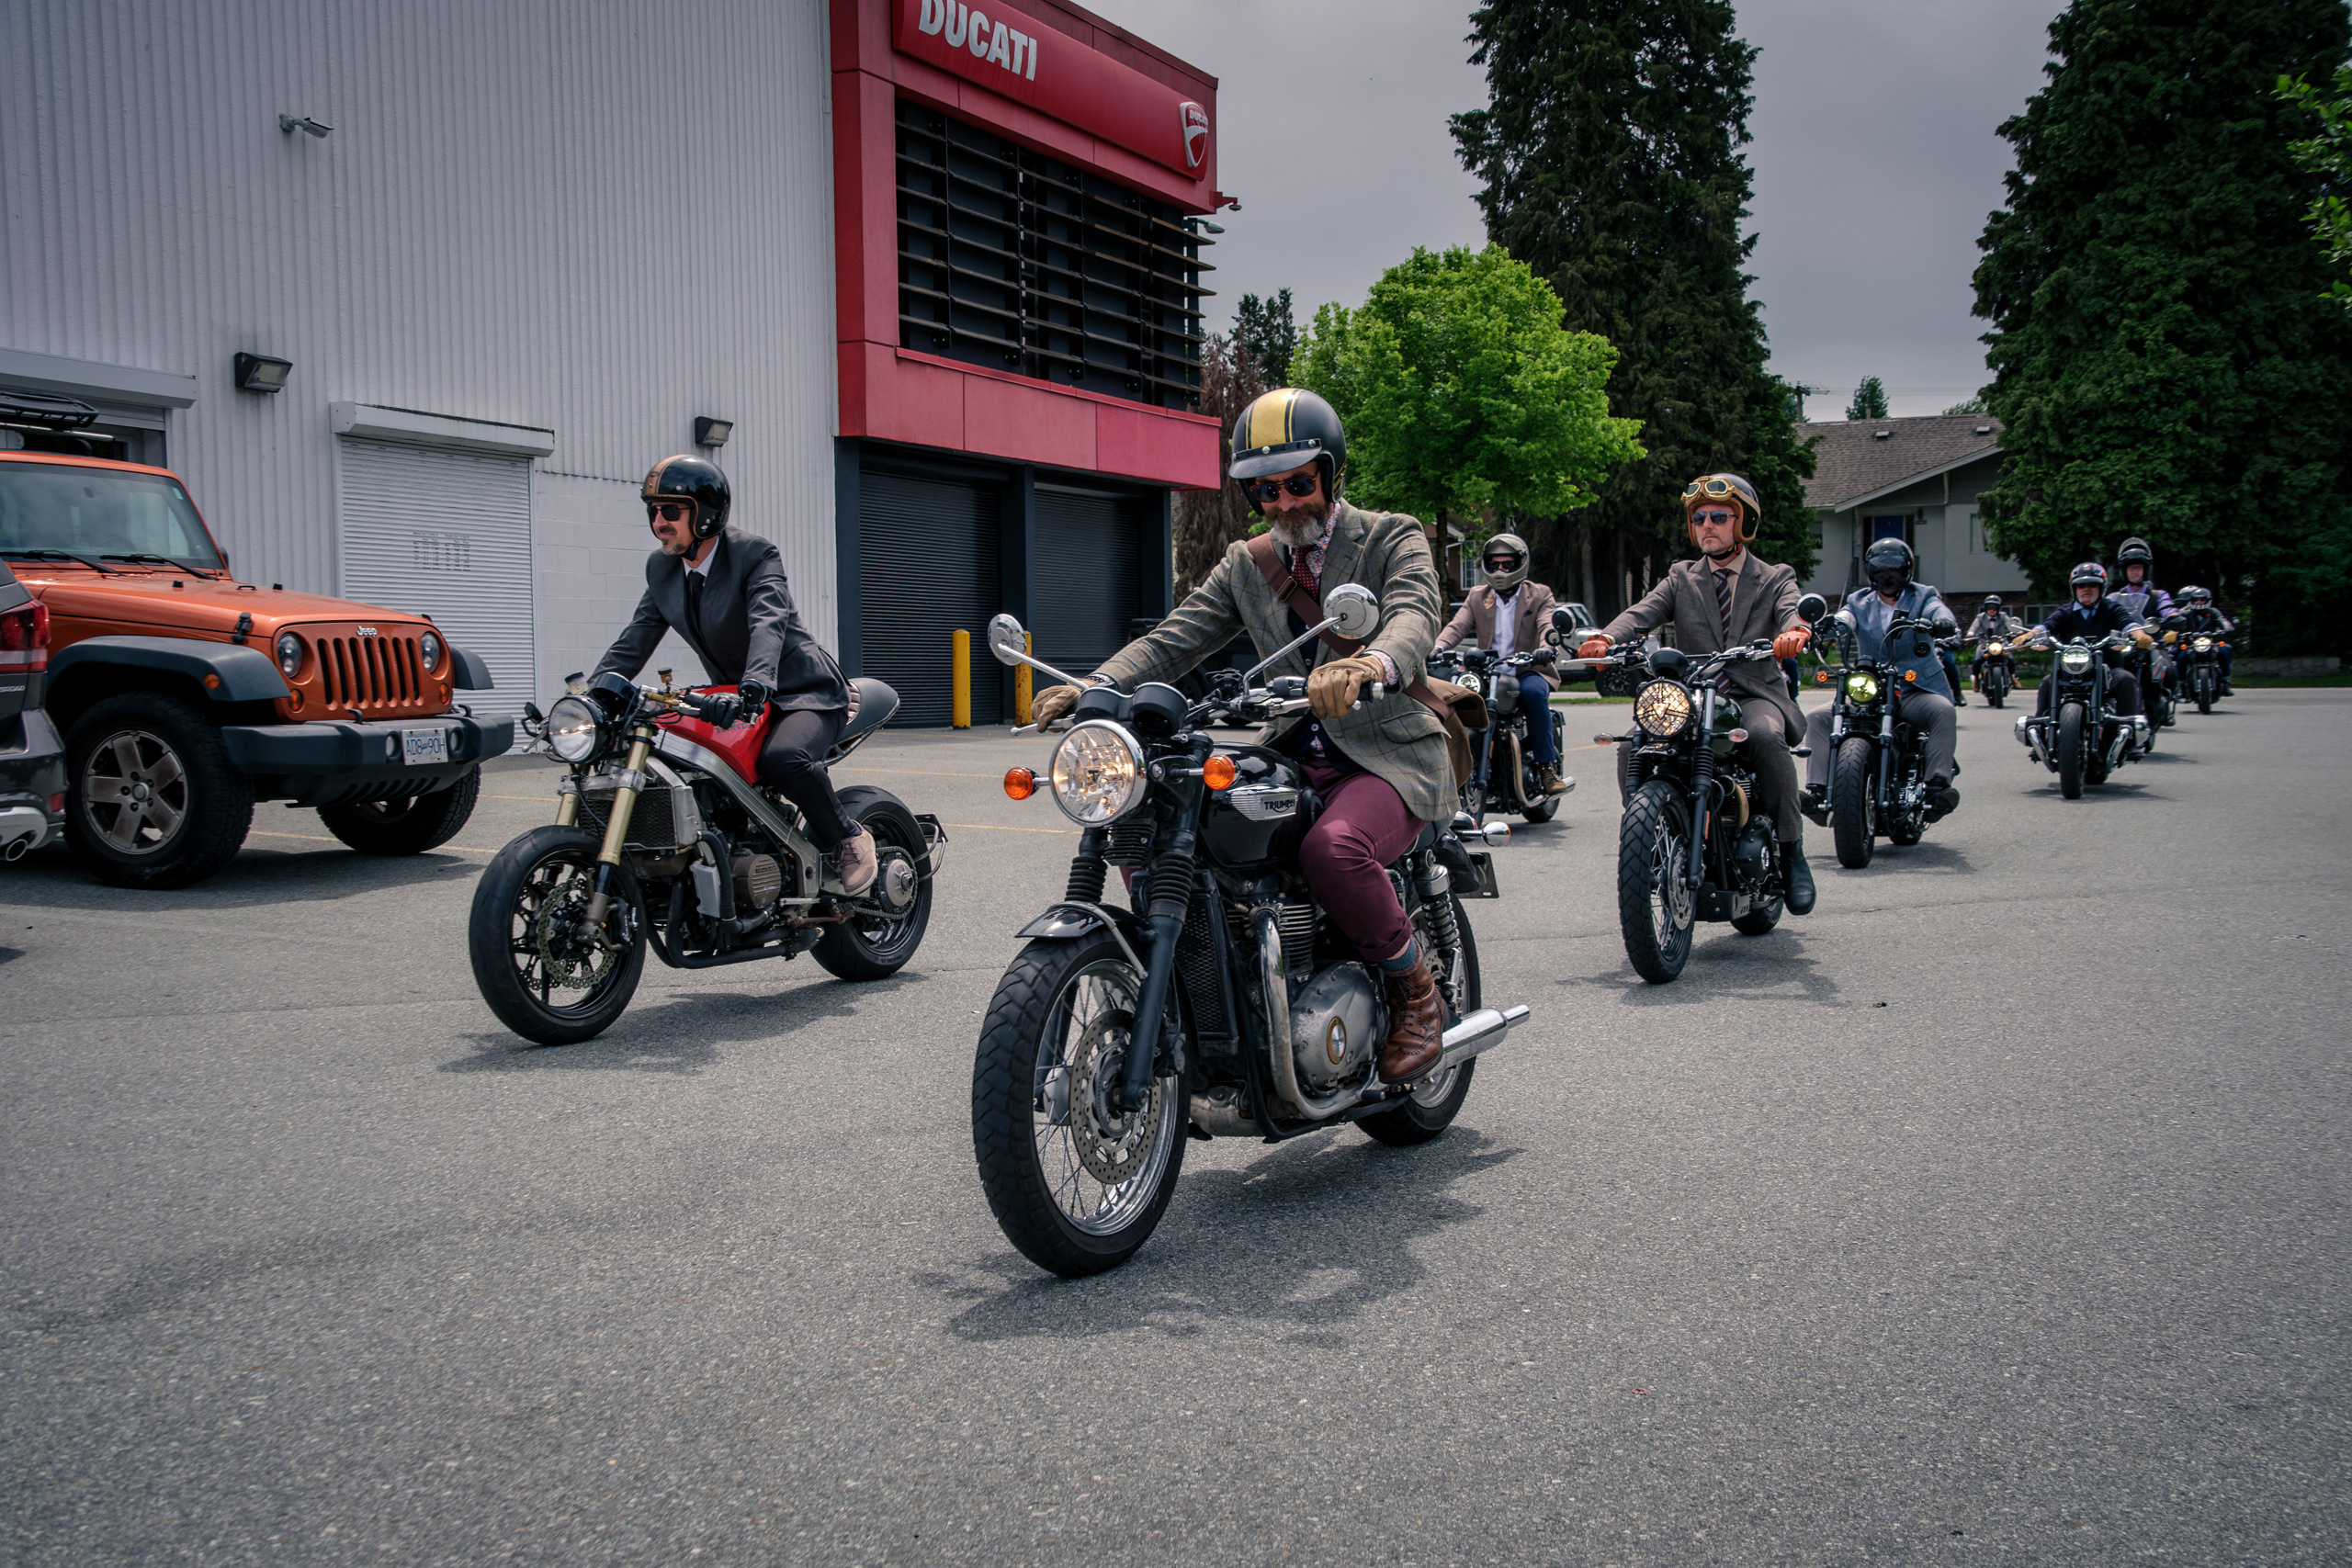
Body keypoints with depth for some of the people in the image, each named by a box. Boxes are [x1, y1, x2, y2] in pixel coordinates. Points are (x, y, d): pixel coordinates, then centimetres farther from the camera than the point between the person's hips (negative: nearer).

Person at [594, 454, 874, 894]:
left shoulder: (755, 554, -16)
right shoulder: (661, 568, 5)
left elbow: (768, 623, -33)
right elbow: (634, 641, 3)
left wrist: (754, 686, -51)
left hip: (802, 693, -8)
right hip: (734, 700, 8)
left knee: (781, 758, -37)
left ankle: (847, 840, -14)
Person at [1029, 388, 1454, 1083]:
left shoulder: (1392, 539, 0)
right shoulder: (1245, 565, 15)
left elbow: (1415, 615, -21)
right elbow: (1174, 638, 3)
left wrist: (1370, 665, -47)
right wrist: (1093, 687, -17)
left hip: (1389, 754, -5)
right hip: (1291, 757, 5)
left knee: (1333, 848, -37)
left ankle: (1417, 993, -11)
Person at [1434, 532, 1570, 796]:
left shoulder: (1539, 595, 9)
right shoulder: (1477, 597, 16)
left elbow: (1547, 625, -10)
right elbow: (1457, 625, 0)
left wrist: (1545, 647, -35)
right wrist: (1438, 646, -23)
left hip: (1527, 670, -2)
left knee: (1533, 691, -37)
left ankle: (1547, 766, -28)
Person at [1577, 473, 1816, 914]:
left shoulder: (1774, 579, 13)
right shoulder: (1681, 578, 17)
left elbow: (1794, 609, -10)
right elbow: (1644, 611, -2)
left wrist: (1795, 632, -37)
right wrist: (1604, 638, -26)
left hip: (1755, 694, -2)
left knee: (1766, 736, -36)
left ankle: (1791, 852, -22)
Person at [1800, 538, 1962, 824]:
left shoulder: (1923, 596, 9)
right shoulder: (1859, 602, 15)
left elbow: (1941, 613, -13)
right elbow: (1843, 620, -7)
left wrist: (1941, 624, -39)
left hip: (1915, 690, -2)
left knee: (1943, 711, -34)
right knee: (1817, 718, -17)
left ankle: (1938, 785, -40)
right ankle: (1818, 791, -26)